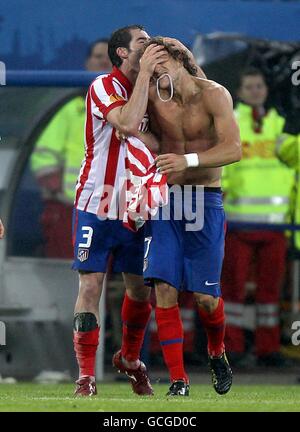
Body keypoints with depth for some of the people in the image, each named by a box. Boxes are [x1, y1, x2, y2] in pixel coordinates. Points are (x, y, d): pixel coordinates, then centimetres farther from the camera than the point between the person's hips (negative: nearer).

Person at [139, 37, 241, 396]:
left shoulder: (213, 95, -10)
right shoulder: (153, 97, 2)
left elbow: (234, 149, -20)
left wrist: (188, 160, -30)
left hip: (205, 202, -3)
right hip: (165, 200, 3)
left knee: (205, 297, -3)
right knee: (163, 288, -9)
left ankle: (216, 353, 30)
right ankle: (178, 381, -4)